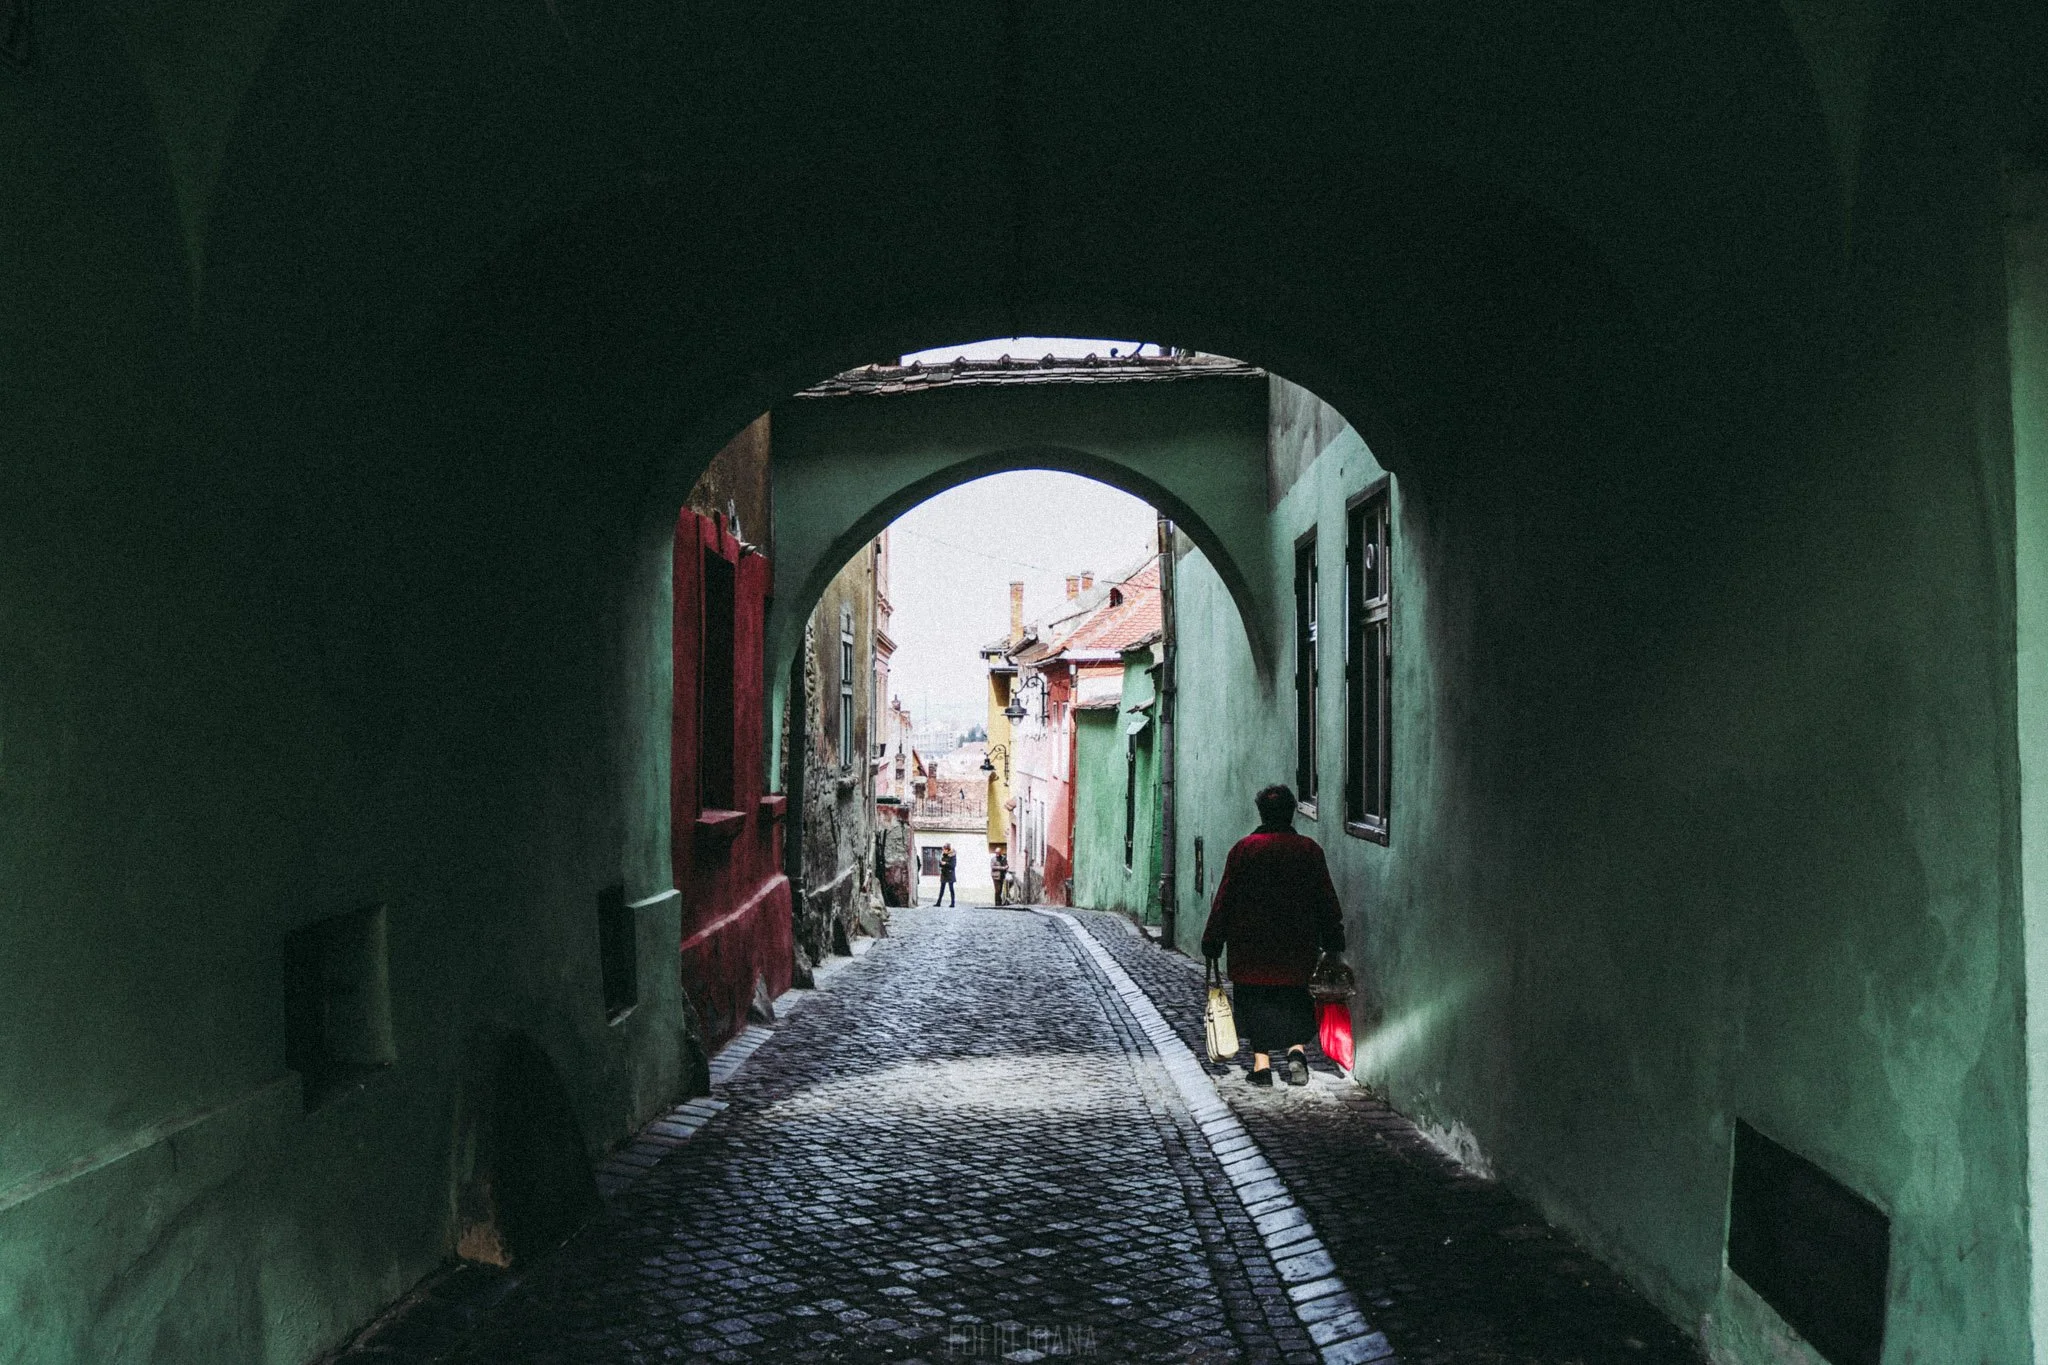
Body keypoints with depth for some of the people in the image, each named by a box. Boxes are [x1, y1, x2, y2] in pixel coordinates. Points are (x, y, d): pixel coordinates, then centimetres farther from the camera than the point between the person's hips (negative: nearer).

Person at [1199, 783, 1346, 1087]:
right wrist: (1333, 944, 11)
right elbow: (1327, 901, 3)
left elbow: (1224, 898, -2)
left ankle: (1261, 1062, 4)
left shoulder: (1244, 848, -3)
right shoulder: (1310, 849, 0)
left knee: (1255, 1000, 7)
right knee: (1296, 1002, 13)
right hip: (1299, 945, 1)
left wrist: (1212, 943, 3)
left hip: (1250, 945, -1)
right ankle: (1297, 1049, -6)